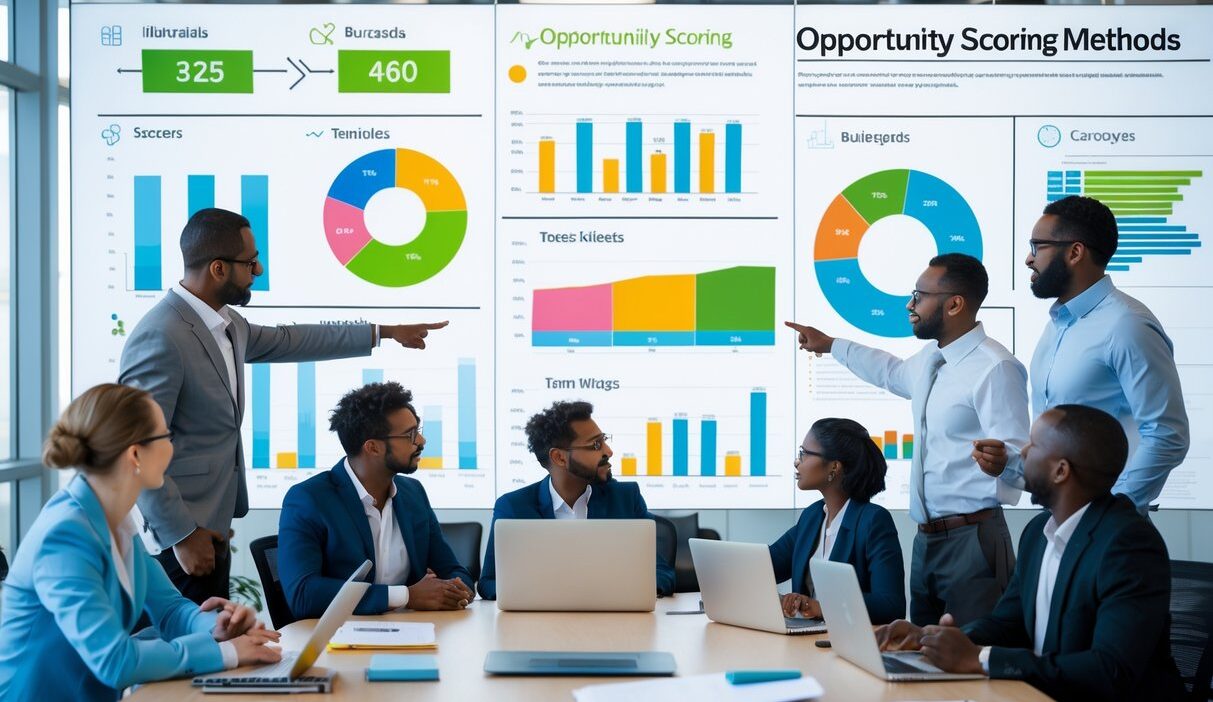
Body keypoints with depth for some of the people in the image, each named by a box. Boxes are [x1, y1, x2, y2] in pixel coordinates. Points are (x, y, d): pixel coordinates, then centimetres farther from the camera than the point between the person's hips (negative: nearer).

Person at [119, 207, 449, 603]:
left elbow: (287, 341, 27)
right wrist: (182, 536, -19)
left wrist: (384, 332, 32)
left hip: (210, 526, 9)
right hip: (176, 539, -9)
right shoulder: (160, 338, -20)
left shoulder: (226, 324, 9)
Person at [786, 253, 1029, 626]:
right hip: (926, 539, 9)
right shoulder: (929, 358, 12)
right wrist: (830, 345, 42)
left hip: (971, 539, -9)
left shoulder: (994, 368, -16)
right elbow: (893, 373, 36)